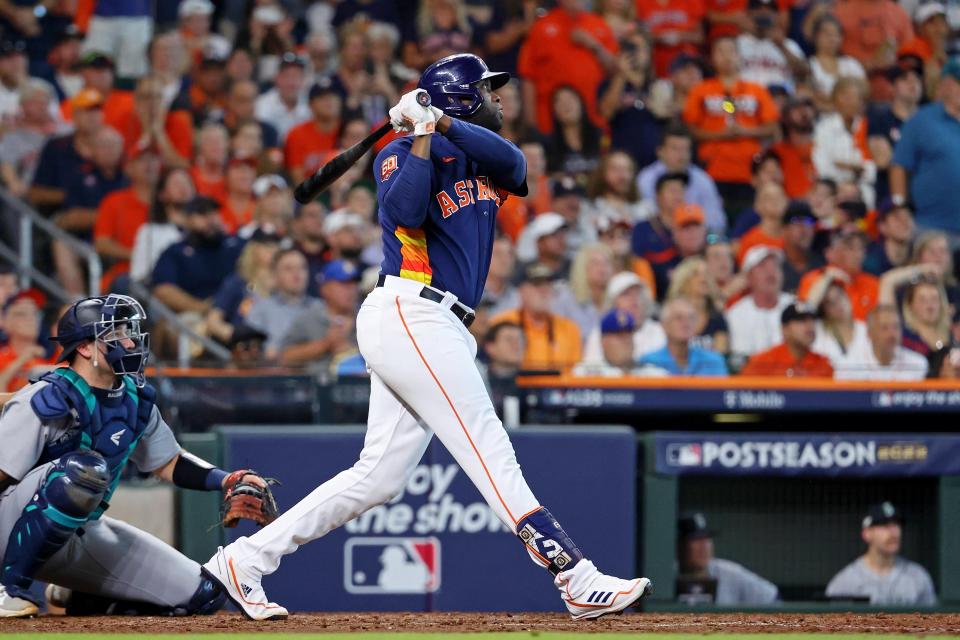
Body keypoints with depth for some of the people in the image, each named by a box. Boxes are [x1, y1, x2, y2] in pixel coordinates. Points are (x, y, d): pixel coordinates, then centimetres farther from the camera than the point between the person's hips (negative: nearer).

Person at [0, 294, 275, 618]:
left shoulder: (136, 399, 4)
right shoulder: (46, 400, -19)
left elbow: (170, 464, 18)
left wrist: (227, 481, 1)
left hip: (84, 534, 7)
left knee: (204, 594, -1)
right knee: (85, 467, -38)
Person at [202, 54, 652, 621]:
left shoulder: (481, 157, 20)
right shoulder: (403, 154, -2)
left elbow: (513, 161, -4)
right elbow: (407, 210, -22)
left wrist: (444, 124, -14)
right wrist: (424, 136, -17)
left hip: (434, 331, 9)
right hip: (408, 315, -9)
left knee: (381, 475, 6)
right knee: (492, 454, -12)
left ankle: (245, 559, 9)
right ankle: (578, 580, -16)